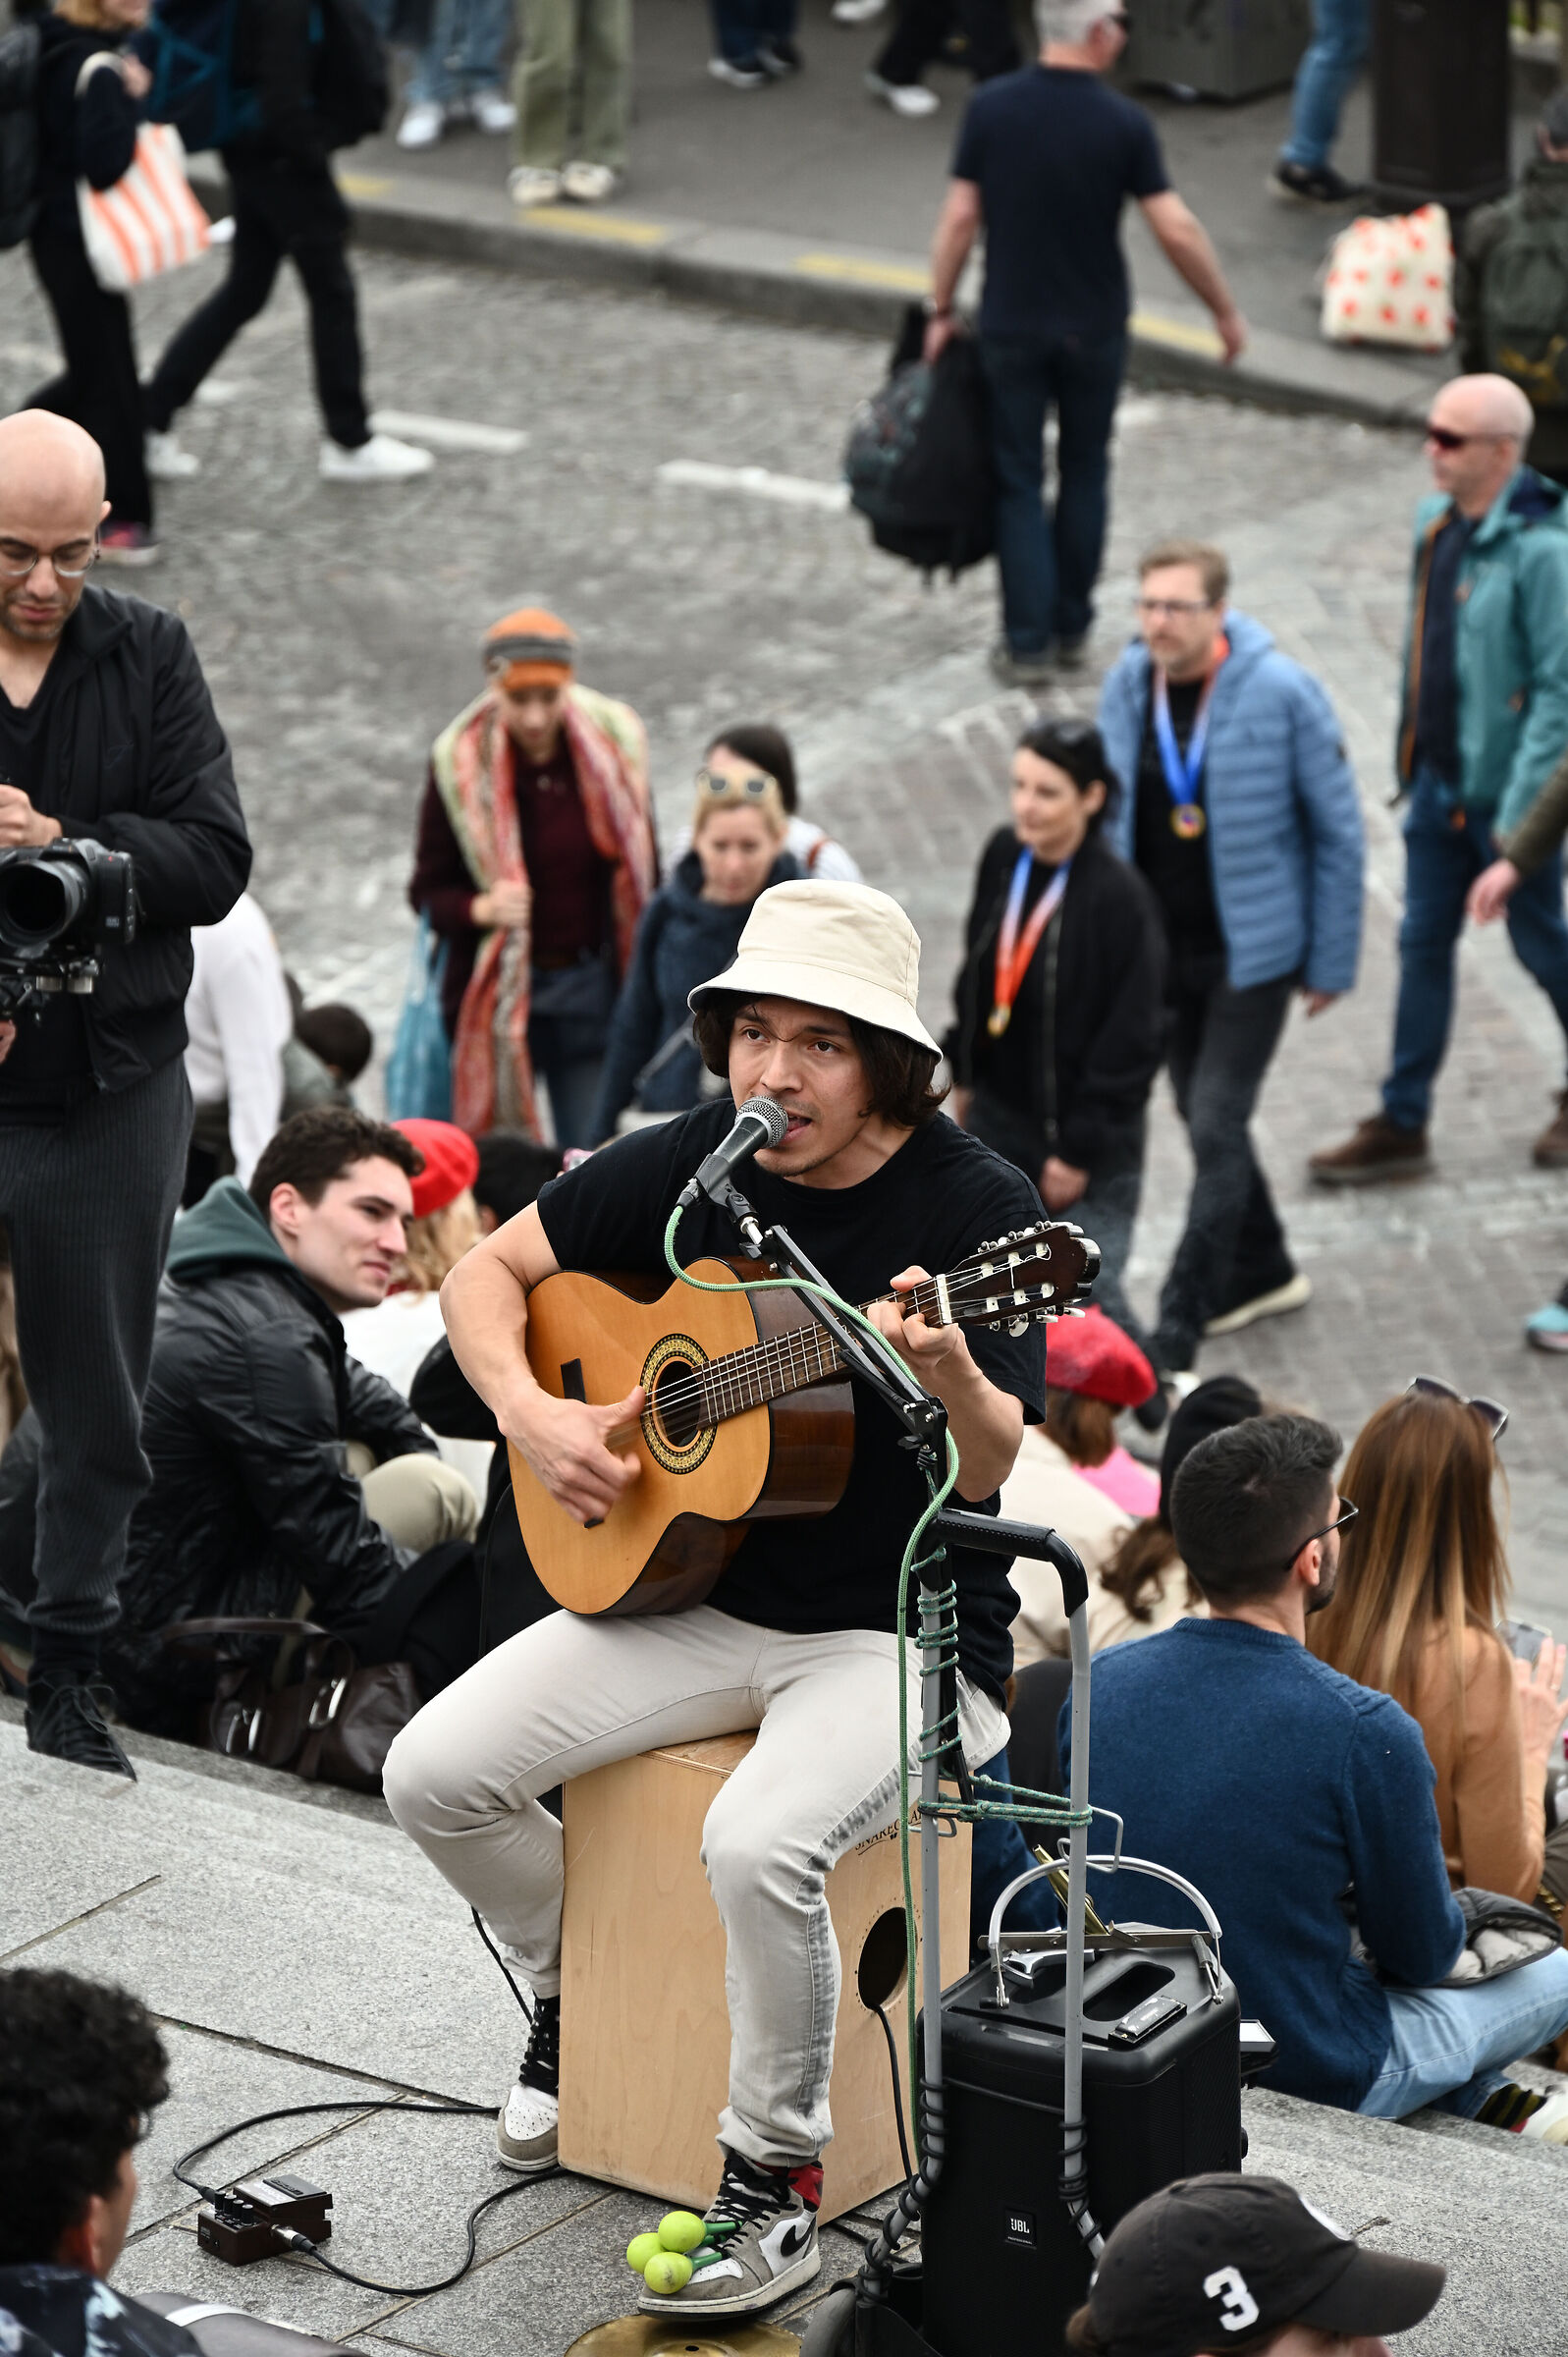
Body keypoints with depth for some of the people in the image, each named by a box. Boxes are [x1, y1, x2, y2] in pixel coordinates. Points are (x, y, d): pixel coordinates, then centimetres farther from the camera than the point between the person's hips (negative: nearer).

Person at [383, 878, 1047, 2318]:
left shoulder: (976, 1208, -15)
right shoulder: (694, 1165, 0)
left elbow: (989, 1475, -23)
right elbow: (489, 1270, 11)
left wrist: (951, 1376, -45)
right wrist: (528, 1414, -7)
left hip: (902, 1632, -6)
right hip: (695, 1595, 6)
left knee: (757, 1847, -33)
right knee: (435, 1775, -9)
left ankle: (775, 2182, -10)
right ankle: (577, 2003, 20)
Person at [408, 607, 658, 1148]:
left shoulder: (614, 748, -2)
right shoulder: (460, 764, -6)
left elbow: (643, 880, 7)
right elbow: (428, 890, 0)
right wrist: (480, 909, -21)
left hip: (592, 984, 1)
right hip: (498, 993, -1)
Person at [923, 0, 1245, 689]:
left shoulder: (990, 108, -9)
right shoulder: (1122, 123, -13)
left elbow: (960, 218, -7)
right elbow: (1176, 230, -12)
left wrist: (941, 309, 5)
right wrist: (1225, 311, 1)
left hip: (1011, 328, 1)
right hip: (1093, 329, -1)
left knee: (1018, 482, 7)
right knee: (1084, 473, 17)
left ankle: (1026, 643, 3)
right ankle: (1071, 626, 24)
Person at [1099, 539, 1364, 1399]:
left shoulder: (1283, 696, -17)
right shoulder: (1126, 685, -4)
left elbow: (1338, 833, -8)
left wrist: (1331, 963, -5)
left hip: (1252, 951, -5)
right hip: (1159, 949, 5)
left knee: (1217, 1128, -7)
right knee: (1203, 1121, 17)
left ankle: (1176, 1334, -3)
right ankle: (1262, 1272, 39)